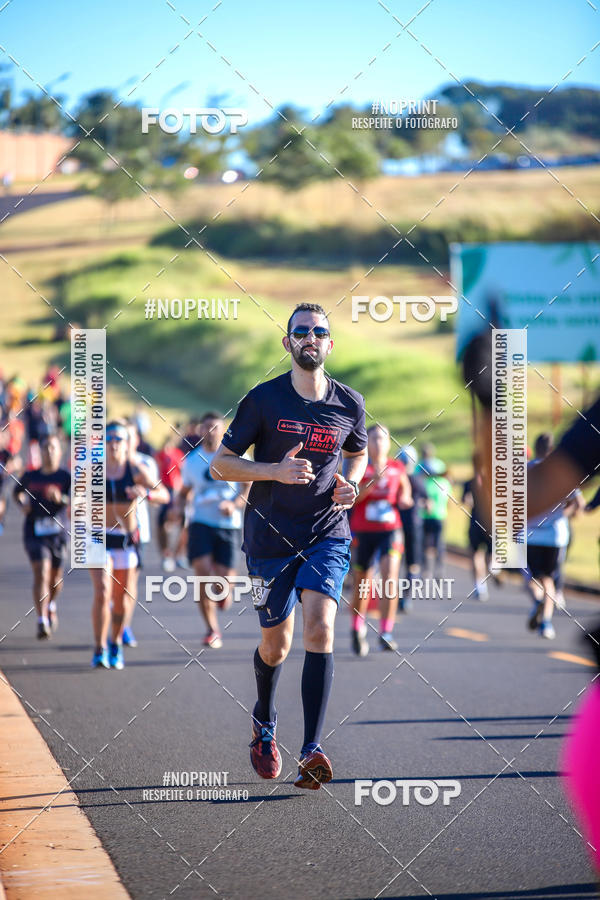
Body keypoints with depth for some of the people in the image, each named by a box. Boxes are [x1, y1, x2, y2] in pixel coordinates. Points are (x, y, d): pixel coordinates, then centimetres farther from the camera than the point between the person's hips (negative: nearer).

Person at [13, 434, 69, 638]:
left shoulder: (66, 477, -3)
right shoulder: (30, 476, 5)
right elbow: (17, 491, 25)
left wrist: (60, 498, -38)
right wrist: (22, 503, 3)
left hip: (58, 532, 0)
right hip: (34, 532, 0)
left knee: (55, 577, 13)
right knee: (41, 573, -17)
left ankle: (51, 605, 46)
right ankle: (42, 621, -22)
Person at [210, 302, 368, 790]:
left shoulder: (349, 403, 2)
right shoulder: (263, 399, -5)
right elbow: (221, 463, -3)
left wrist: (351, 484, 0)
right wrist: (276, 471, -18)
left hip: (328, 534, 1)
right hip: (271, 536, -1)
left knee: (320, 628, -19)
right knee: (276, 641, 9)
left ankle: (312, 752, -22)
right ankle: (264, 723, 41)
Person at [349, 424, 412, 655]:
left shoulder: (397, 467, 7)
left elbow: (405, 486, 27)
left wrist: (405, 498, 5)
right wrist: (373, 482, -22)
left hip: (390, 529, 1)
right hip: (363, 530, -1)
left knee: (390, 574, -20)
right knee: (362, 582, 8)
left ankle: (386, 632, -21)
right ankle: (358, 628, 33)